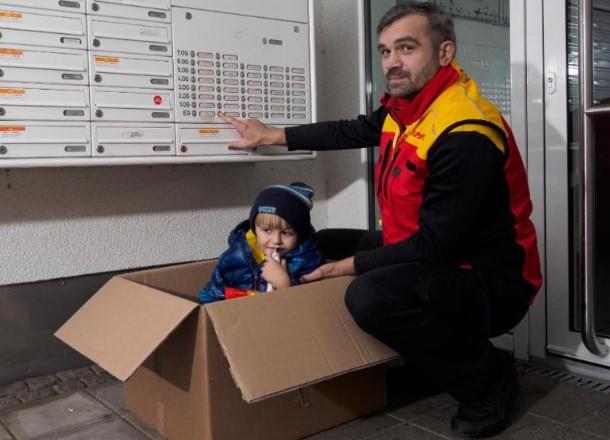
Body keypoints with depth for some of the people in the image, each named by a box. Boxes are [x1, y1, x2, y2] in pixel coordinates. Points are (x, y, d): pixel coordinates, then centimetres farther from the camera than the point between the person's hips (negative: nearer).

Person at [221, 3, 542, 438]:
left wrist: (350, 265, -19)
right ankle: (426, 351, 16)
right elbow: (352, 131, 20)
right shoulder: (407, 105, 2)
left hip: (489, 282, -9)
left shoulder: (466, 136, -27)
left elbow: (436, 245, -27)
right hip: (429, 255, 10)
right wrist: (273, 135, 23)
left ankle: (488, 376, -7)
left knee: (372, 295, -36)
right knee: (325, 244, 15)